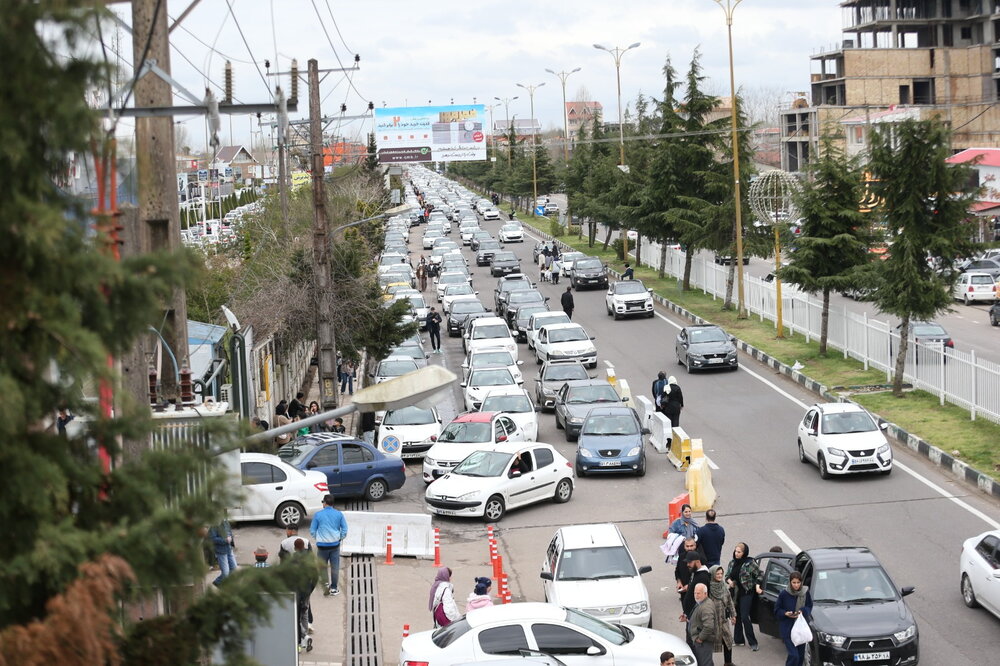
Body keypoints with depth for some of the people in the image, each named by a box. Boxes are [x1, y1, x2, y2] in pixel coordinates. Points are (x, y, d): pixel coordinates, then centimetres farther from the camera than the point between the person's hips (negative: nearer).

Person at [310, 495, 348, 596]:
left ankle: (325, 583, -5)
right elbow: (345, 530, 0)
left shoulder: (318, 514, -5)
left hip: (322, 544, -1)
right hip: (335, 544, 1)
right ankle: (334, 588, 12)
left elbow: (312, 531, -1)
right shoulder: (339, 514, -1)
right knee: (335, 567, 9)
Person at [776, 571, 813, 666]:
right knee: (794, 655, -13)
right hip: (788, 629, -4)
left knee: (801, 655, 11)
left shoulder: (805, 592, -6)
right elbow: (777, 610, -2)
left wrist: (803, 611, -12)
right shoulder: (784, 594, -12)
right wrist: (786, 613, -20)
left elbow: (809, 606, 8)